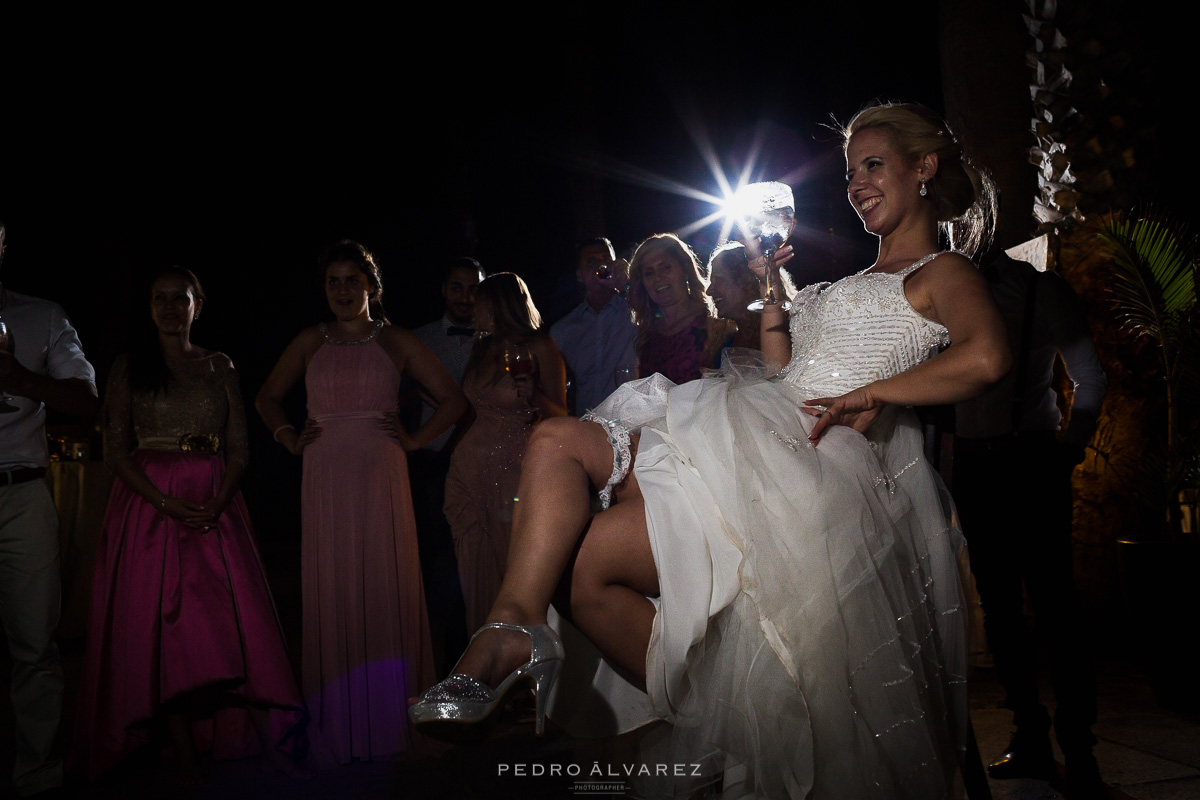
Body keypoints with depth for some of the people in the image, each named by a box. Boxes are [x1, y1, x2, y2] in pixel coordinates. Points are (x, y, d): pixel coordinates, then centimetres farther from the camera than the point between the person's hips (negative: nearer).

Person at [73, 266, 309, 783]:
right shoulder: (129, 369, 5)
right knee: (162, 622, -2)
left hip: (214, 503, 1)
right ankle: (184, 756, 5)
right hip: (148, 503, -1)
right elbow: (115, 450, -1)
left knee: (238, 618, -5)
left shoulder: (221, 367, 10)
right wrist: (166, 503, -14)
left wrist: (217, 503, -12)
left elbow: (238, 448, 6)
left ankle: (267, 742, -1)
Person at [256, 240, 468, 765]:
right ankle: (337, 727, 10)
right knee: (331, 593, 1)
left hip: (381, 478, -1)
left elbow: (452, 399, 8)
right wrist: (289, 439, 8)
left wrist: (417, 439, 0)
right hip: (325, 480, 1)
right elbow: (267, 398, 22)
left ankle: (389, 720, 11)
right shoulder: (310, 343, 10)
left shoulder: (397, 342, 6)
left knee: (386, 589, 0)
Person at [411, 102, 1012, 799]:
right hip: (762, 439, 9)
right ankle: (513, 627, -25)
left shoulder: (943, 271, 4)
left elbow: (987, 358, -18)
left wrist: (871, 394, -14)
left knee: (596, 563, -18)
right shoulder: (856, 283, 30)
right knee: (559, 440, -9)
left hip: (824, 457, -9)